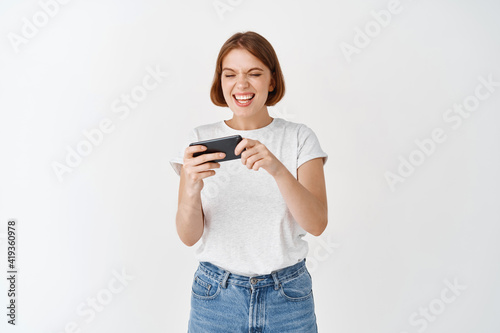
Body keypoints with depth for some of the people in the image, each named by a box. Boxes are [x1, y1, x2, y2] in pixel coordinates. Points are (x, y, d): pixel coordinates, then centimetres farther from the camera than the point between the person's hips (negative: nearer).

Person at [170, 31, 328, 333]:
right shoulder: (200, 140, -3)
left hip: (287, 297, 0)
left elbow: (317, 223, -15)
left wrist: (277, 169, -30)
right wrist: (192, 188, -27)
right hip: (216, 296, 1)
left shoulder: (300, 137, -4)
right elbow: (189, 236, -7)